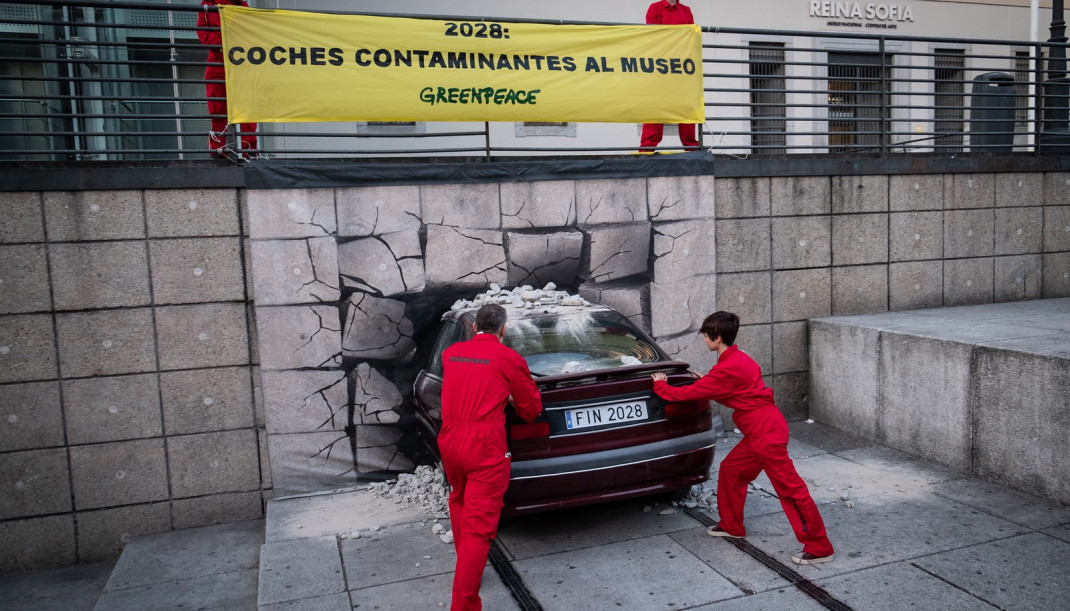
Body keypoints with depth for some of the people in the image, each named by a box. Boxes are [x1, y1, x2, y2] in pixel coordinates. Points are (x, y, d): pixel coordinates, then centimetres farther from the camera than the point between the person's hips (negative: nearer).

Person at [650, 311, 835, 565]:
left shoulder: (727, 369, -19)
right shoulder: (739, 359, 12)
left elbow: (689, 393, -13)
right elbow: (723, 392, 20)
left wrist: (660, 386, 2)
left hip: (766, 432, -10)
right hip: (760, 430, 10)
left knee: (789, 487, -5)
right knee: (730, 470, 18)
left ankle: (819, 548, 2)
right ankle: (732, 526, 33)